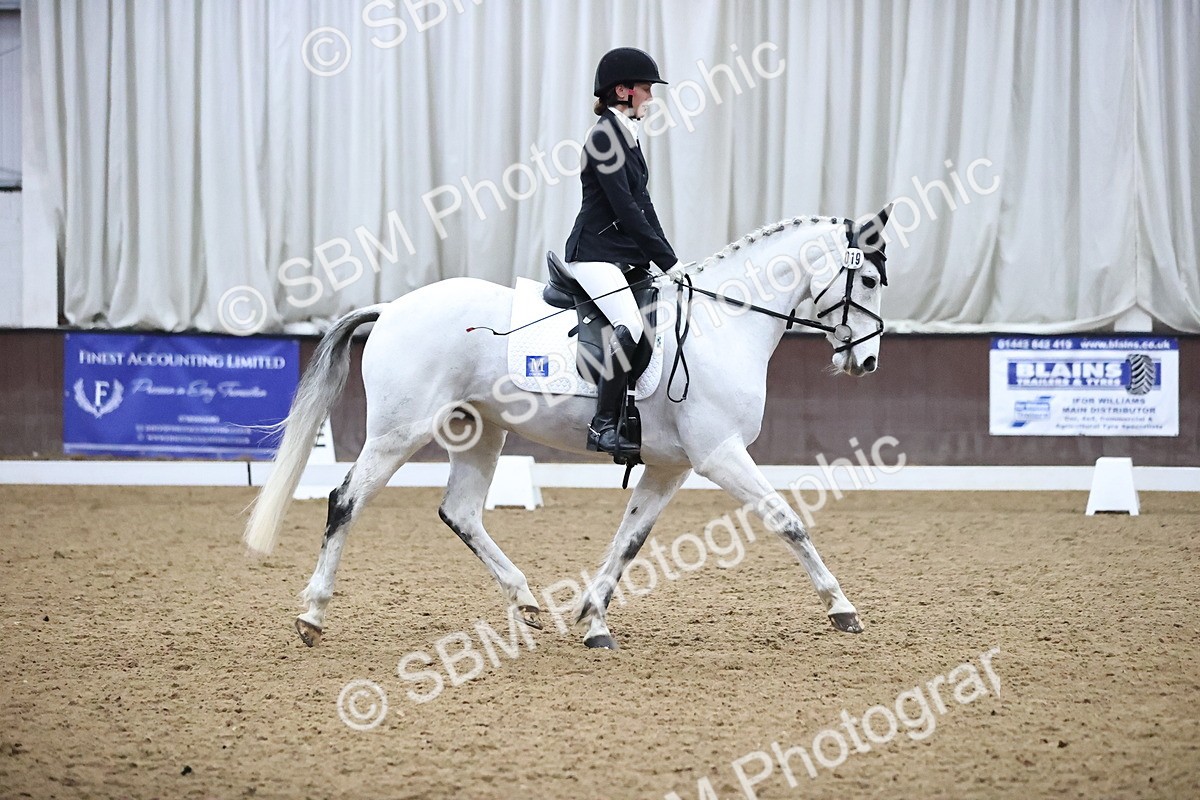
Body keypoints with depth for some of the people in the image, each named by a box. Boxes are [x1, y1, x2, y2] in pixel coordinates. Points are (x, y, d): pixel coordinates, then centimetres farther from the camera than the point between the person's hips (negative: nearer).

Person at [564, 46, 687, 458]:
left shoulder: (625, 136, 16)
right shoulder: (604, 137, -13)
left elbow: (642, 205, 18)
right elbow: (625, 209, -17)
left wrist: (669, 260, 10)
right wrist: (668, 262, -15)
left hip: (625, 255, 10)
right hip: (595, 254, -10)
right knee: (630, 327, -29)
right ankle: (603, 426, -26)